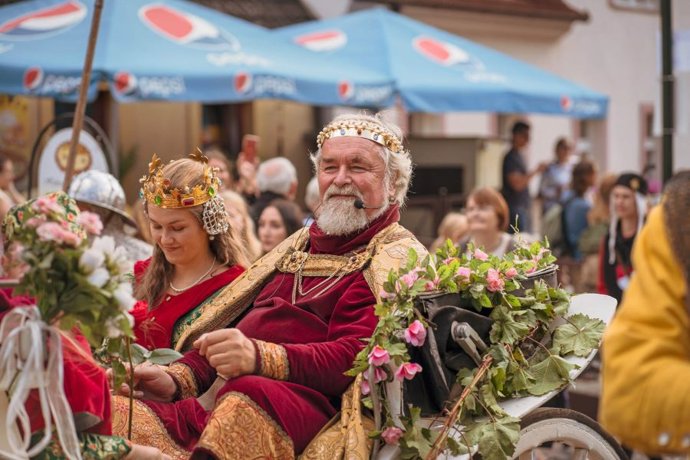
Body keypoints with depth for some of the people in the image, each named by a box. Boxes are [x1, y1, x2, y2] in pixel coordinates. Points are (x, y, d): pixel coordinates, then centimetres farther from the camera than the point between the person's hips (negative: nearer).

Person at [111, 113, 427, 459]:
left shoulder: (399, 261, 2)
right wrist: (178, 379, 3)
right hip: (217, 399, 7)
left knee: (249, 394, -38)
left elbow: (354, 358, -12)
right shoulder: (301, 245, 25)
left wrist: (260, 358, -28)